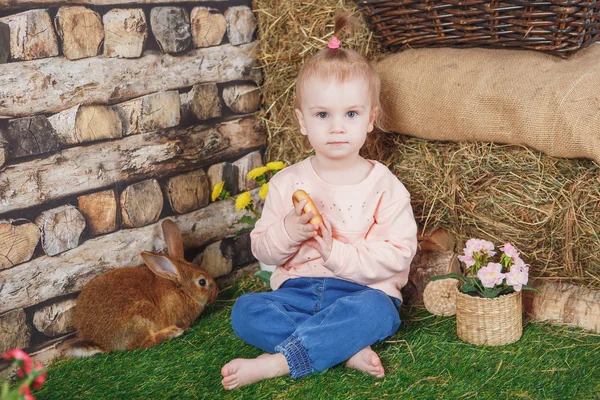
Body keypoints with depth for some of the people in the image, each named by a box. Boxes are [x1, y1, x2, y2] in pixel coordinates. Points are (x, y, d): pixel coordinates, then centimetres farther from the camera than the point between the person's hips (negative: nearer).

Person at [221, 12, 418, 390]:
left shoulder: (384, 186, -3)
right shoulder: (287, 183, 5)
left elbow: (397, 256, -10)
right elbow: (262, 249, 5)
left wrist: (337, 253, -21)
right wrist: (289, 232, -17)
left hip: (361, 290, -2)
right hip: (297, 290, 3)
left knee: (373, 310, -36)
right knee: (245, 311, -23)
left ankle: (276, 362, -31)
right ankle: (346, 349, -29)